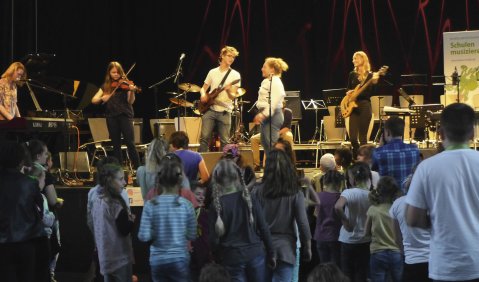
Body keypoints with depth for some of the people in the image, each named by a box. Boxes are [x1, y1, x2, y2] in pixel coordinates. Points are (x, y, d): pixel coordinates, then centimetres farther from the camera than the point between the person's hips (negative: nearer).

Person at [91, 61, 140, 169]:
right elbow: (94, 100, 5)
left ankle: (137, 169, -6)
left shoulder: (125, 83, 3)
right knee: (116, 145, 6)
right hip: (111, 116, 3)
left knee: (130, 143, -11)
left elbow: (130, 101, -6)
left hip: (125, 114, -3)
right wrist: (102, 98, -16)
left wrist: (132, 91, -26)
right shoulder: (106, 86, 11)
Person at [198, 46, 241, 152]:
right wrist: (203, 95, -4)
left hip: (224, 112, -1)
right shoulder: (212, 72, 9)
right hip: (210, 109, 1)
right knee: (204, 137, -6)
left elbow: (233, 96, -5)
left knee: (225, 141, 0)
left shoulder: (235, 75, 1)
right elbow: (203, 88, 18)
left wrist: (228, 91, -27)